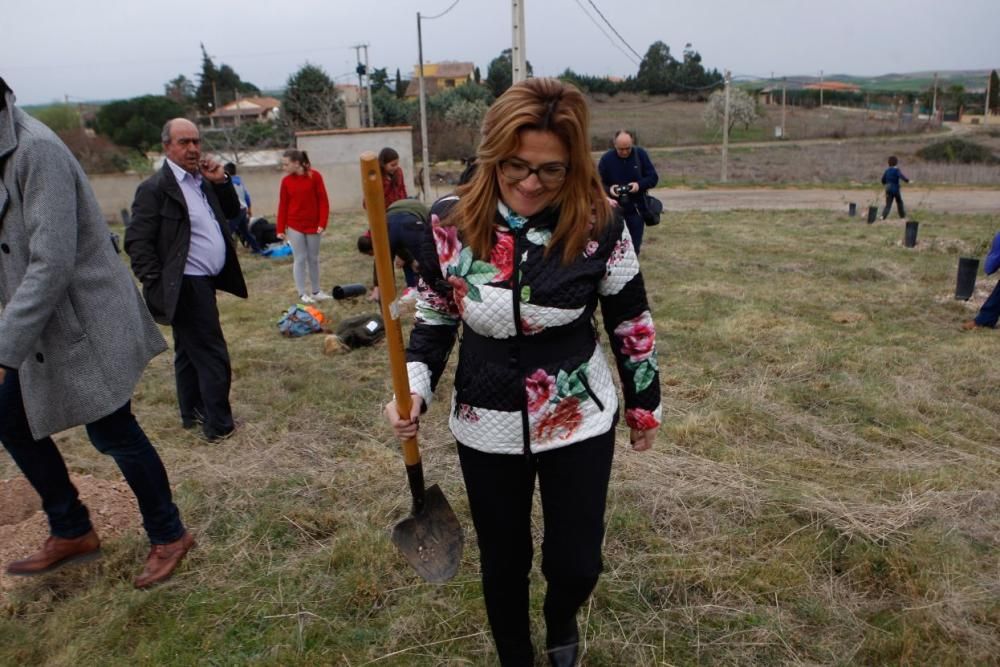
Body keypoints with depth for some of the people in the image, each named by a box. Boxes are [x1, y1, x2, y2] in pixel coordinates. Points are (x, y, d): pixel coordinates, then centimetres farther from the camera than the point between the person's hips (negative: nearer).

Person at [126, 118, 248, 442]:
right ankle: (218, 425, 5)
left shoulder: (203, 181, 11)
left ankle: (192, 413, 32)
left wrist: (221, 182, 2)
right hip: (186, 287, -9)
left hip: (203, 283, 9)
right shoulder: (155, 188, -13)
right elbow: (137, 242, -14)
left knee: (190, 352, 19)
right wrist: (159, 287, -17)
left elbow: (232, 212, 18)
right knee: (212, 355, -5)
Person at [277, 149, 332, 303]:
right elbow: (282, 205, 1)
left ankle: (316, 291, 21)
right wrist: (280, 229, -2)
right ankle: (302, 293, 9)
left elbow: (323, 201, -6)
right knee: (300, 259, 2)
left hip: (313, 225, 0)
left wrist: (322, 223, -12)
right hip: (294, 226, 0)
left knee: (313, 259, 10)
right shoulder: (286, 181, -2)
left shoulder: (314, 176, -7)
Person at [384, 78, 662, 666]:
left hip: (579, 420, -1)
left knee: (576, 564, 7)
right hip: (486, 426, 2)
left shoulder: (600, 226, -15)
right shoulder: (451, 224, -11)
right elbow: (435, 317, 2)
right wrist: (415, 390, -13)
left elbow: (631, 320, -1)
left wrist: (645, 403, 7)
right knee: (502, 562, 17)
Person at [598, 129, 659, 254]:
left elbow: (653, 177, 1)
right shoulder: (606, 159, -4)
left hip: (637, 210, 1)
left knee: (634, 247, 7)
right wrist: (609, 189, -22)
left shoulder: (641, 154, -1)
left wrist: (639, 185, -18)